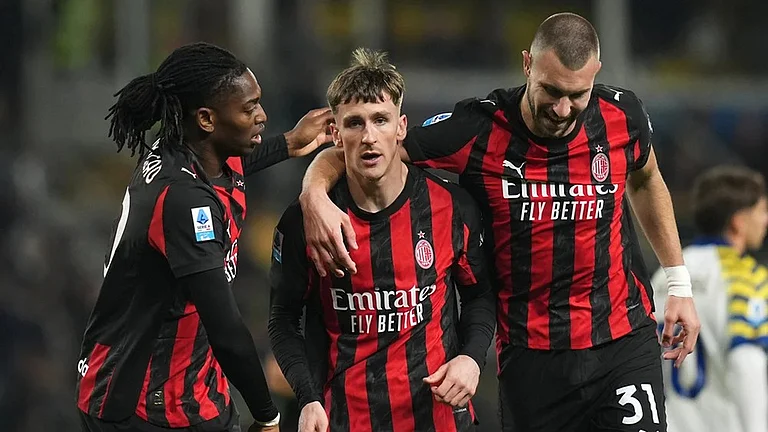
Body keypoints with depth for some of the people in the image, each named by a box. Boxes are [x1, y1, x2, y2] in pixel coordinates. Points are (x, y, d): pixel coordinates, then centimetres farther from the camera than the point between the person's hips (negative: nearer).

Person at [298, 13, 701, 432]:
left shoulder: (623, 116, -7)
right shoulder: (476, 130, -15)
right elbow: (343, 156, -9)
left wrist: (679, 283, 19)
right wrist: (315, 196, -30)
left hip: (623, 339, 1)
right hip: (528, 351, -1)